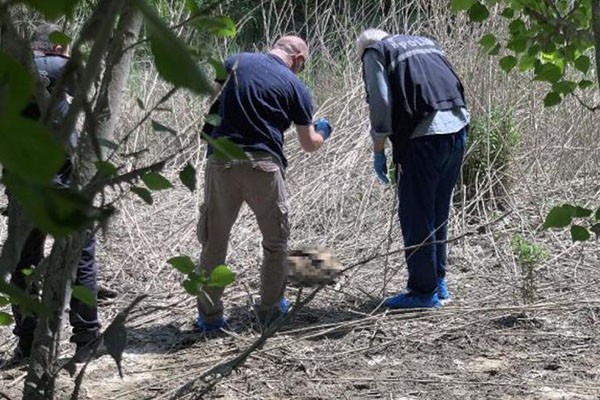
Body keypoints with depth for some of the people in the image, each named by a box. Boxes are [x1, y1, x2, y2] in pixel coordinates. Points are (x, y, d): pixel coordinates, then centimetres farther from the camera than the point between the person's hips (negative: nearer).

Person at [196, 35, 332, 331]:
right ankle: (270, 309, 25)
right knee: (275, 241, 17)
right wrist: (322, 132, 32)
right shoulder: (294, 86, 4)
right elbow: (309, 144, 11)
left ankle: (209, 316, 13)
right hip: (263, 165, -2)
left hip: (221, 160, 2)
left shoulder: (235, 63, 11)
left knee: (213, 241, 11)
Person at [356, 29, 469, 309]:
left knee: (416, 216, 2)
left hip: (423, 133, -7)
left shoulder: (375, 53, 6)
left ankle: (424, 291, 6)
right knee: (439, 212, 18)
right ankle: (438, 283, 26)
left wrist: (378, 152, 3)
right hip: (458, 127, 7)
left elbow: (380, 105, -4)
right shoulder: (425, 42, 26)